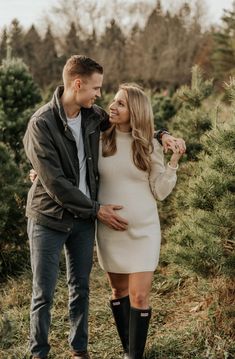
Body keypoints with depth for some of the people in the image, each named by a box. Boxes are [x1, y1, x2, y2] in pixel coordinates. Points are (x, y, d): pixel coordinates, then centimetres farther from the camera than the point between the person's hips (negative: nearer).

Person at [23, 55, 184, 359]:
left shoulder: (93, 115, 0)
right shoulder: (41, 123, -19)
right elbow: (55, 183, -21)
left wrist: (160, 134, 3)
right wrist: (96, 210, -16)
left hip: (83, 218, 5)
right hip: (49, 218, -5)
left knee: (80, 288, 14)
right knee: (44, 293, 4)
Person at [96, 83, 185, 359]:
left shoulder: (150, 146, -3)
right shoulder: (100, 141, -1)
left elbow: (160, 192, -3)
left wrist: (174, 161, -13)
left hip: (143, 230, -1)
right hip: (109, 230, 2)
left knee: (139, 297, -4)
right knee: (119, 291, 14)